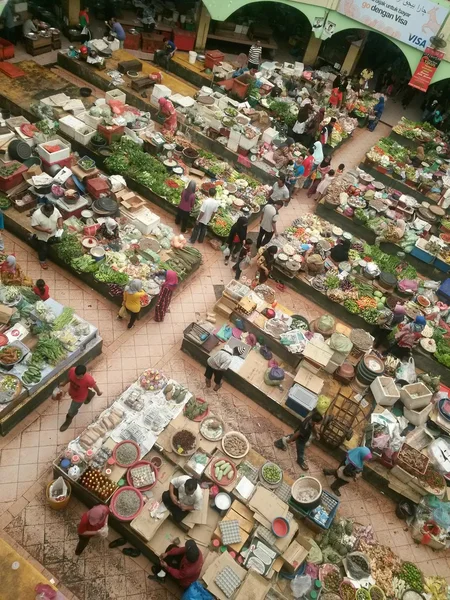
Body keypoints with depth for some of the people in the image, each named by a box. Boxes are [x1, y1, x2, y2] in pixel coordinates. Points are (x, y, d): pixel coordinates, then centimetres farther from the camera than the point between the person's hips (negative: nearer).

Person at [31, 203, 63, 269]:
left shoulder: (55, 210, -22)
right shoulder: (37, 214, -32)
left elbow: (60, 217, -3)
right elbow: (34, 225, -24)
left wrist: (60, 226, -19)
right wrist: (45, 230, -34)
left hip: (53, 234, 5)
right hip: (42, 236, -4)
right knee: (43, 249, 11)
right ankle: (42, 260, 42)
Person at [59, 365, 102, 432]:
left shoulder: (88, 380, -43)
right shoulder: (72, 370, -32)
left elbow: (94, 386, -20)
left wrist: (98, 392, -1)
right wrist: (64, 384, 9)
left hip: (79, 397, -4)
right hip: (72, 392, 4)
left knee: (72, 411, 18)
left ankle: (68, 421, 52)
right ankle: (91, 394, 69)